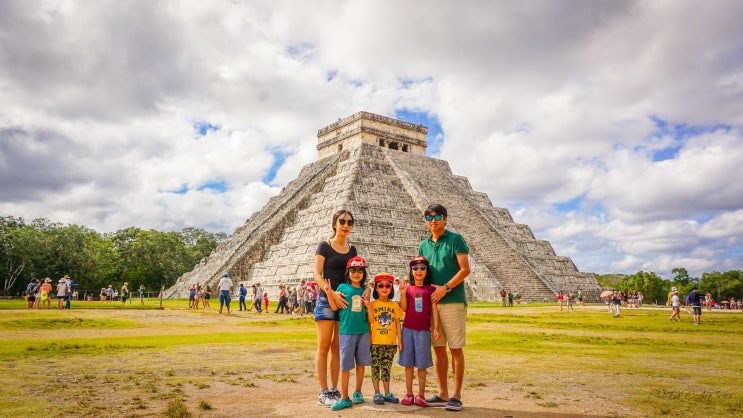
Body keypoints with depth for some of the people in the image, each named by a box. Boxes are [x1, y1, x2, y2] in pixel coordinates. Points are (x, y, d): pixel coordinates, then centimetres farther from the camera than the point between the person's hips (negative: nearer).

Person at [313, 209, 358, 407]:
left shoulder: (352, 250, 13)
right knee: (324, 346, -3)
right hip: (326, 299, -5)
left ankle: (334, 390, 15)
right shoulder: (324, 246, -2)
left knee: (337, 347, 8)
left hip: (346, 300, 5)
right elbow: (317, 274, -9)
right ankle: (323, 392, 3)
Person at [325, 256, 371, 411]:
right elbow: (335, 307, -1)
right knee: (345, 365, 0)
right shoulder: (342, 287, 1)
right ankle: (344, 398, 7)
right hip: (346, 331, -3)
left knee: (361, 363, 10)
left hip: (363, 331, 3)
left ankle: (358, 393, 25)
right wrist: (329, 294, -14)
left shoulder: (365, 290, 9)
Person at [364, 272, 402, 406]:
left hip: (390, 342, 2)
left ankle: (387, 393, 18)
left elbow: (397, 324, 8)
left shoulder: (395, 305, 6)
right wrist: (368, 308, -19)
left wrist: (399, 340, 4)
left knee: (387, 368, 10)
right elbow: (371, 321, -9)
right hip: (375, 342, -2)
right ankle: (377, 394, 12)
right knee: (375, 368, 3)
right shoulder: (372, 304, 0)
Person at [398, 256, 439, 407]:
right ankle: (409, 394, 16)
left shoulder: (430, 289, 1)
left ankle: (421, 395, 12)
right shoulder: (408, 288, 4)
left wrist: (435, 328, -4)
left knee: (422, 364, 4)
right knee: (408, 363, 7)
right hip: (408, 328, 1)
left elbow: (434, 309, 0)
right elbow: (403, 308, -2)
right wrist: (403, 293, -15)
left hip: (424, 330, -1)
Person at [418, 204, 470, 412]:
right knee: (438, 348, 8)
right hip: (431, 302, 6)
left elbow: (465, 269, -9)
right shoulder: (424, 245, 15)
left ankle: (456, 396, 8)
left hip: (453, 301, -5)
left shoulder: (455, 239, -2)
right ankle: (443, 394, 18)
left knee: (456, 348, -1)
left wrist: (445, 288, -17)